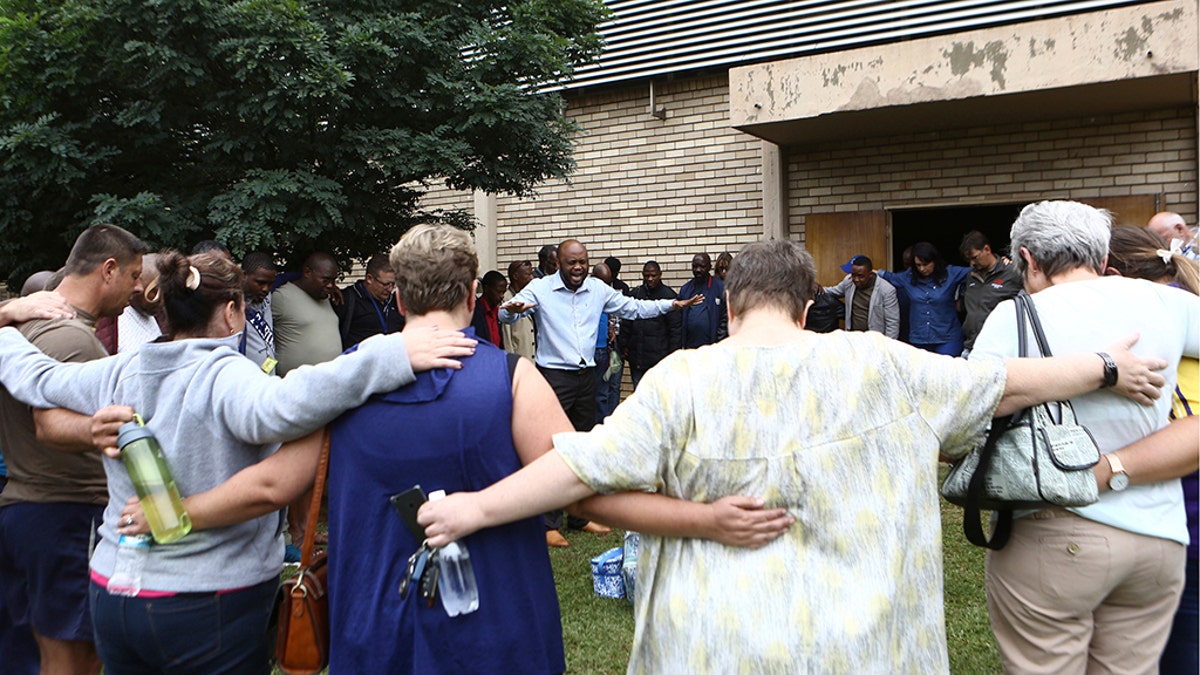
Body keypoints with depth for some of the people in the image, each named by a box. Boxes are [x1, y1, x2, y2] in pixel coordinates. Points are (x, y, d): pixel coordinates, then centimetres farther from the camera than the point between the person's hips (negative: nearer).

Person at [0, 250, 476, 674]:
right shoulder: (223, 377, -20)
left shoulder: (116, 375, 2)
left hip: (111, 590, 7)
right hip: (210, 602, -6)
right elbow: (280, 407, -41)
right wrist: (395, 355, -45)